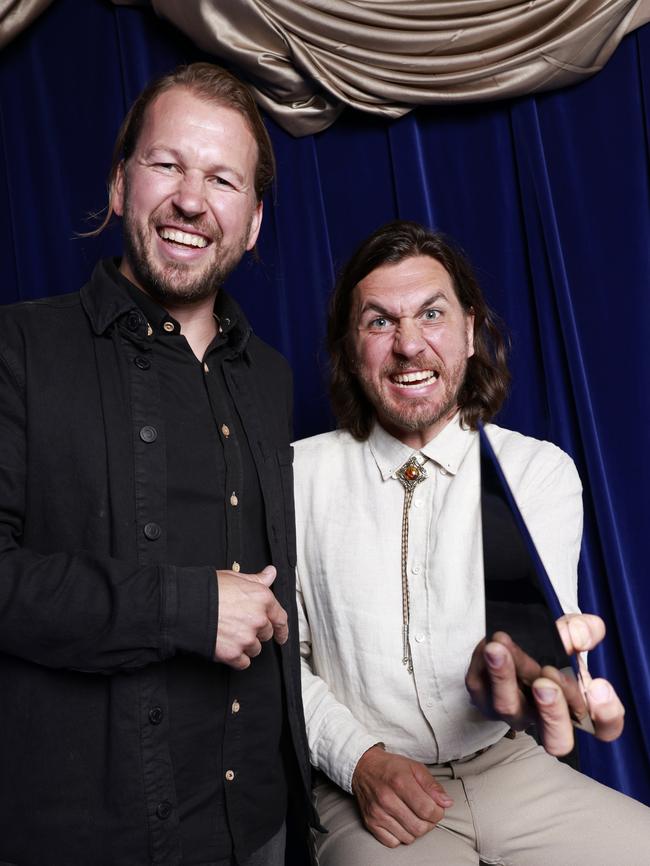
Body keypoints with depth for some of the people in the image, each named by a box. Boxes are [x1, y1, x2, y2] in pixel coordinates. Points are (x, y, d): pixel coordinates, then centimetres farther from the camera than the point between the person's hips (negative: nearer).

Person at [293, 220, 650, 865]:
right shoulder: (299, 477, -4)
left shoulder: (540, 470, -4)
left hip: (510, 770, 2)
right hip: (366, 787, -2)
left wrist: (510, 663, -40)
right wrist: (360, 759, -14)